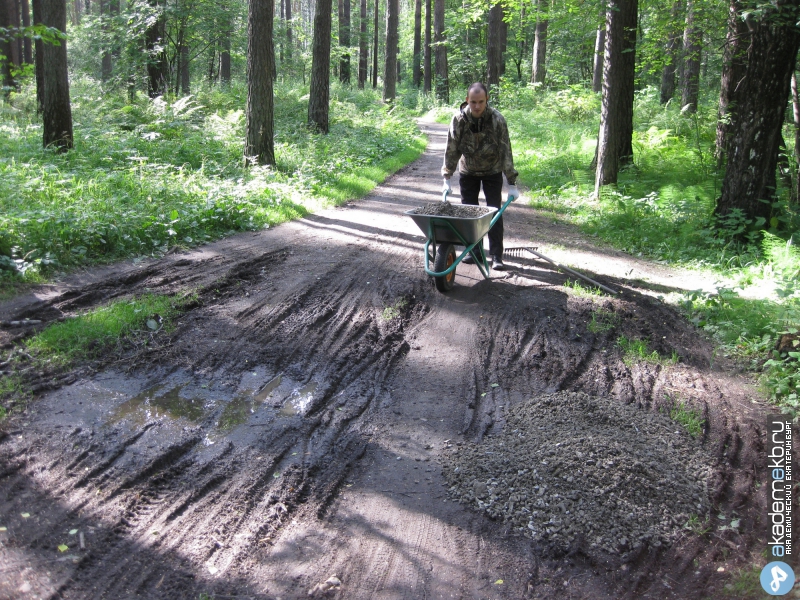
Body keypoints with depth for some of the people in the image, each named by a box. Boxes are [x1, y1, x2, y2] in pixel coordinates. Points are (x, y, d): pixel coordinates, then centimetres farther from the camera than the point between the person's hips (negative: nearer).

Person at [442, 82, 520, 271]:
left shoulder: (497, 120, -24)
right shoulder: (459, 119, -19)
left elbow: (505, 152, -21)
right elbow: (452, 150, -12)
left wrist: (512, 184, -21)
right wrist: (447, 178, -12)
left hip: (492, 171, -2)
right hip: (468, 171, 2)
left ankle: (496, 256, -2)